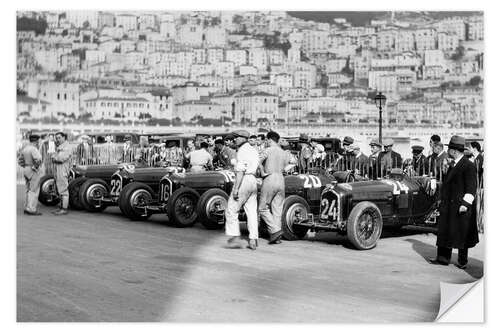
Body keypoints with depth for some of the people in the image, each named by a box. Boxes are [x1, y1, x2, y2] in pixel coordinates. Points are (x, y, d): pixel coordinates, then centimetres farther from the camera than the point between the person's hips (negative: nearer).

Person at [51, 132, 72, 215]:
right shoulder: (58, 147, 22)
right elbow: (54, 157, 17)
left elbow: (62, 158, -20)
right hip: (57, 171, 10)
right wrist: (54, 158, -4)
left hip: (63, 170, -10)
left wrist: (55, 158, -4)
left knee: (63, 190, -8)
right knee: (60, 190, 11)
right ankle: (62, 208, 15)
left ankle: (64, 209, -7)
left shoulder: (66, 147, -10)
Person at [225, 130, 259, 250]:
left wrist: (236, 188, -20)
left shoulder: (242, 151, -11)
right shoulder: (254, 150, 17)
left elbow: (240, 171, -18)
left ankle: (235, 238, -5)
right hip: (253, 182, 9)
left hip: (243, 181, -9)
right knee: (252, 212, 8)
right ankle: (253, 241, 6)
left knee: (231, 210, 0)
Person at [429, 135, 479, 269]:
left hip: (460, 207, -9)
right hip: (448, 206, 9)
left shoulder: (468, 166, -14)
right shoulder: (453, 165, 15)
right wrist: (443, 201, 22)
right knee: (444, 231, 10)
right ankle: (443, 258, 17)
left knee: (461, 234, 2)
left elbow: (471, 187, -17)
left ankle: (462, 261, 13)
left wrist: (465, 204, -21)